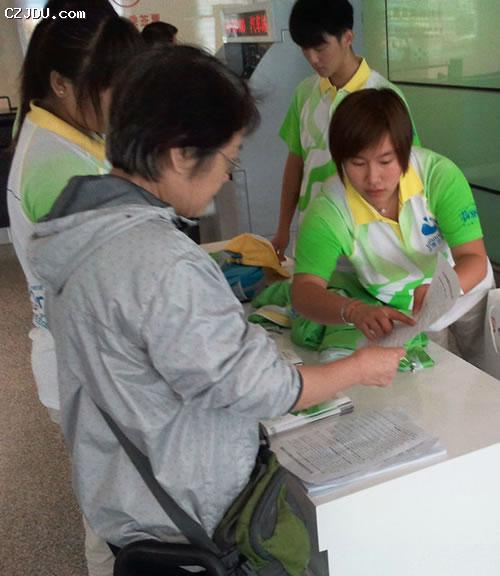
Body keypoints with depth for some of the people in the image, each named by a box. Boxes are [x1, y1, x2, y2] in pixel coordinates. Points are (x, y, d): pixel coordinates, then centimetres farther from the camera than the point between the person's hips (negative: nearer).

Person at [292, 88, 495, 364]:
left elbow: (475, 259, -27)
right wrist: (353, 311, -54)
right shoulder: (328, 210, -30)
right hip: (402, 316, -1)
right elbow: (304, 290, -33)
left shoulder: (439, 174, -29)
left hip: (467, 293, 1)